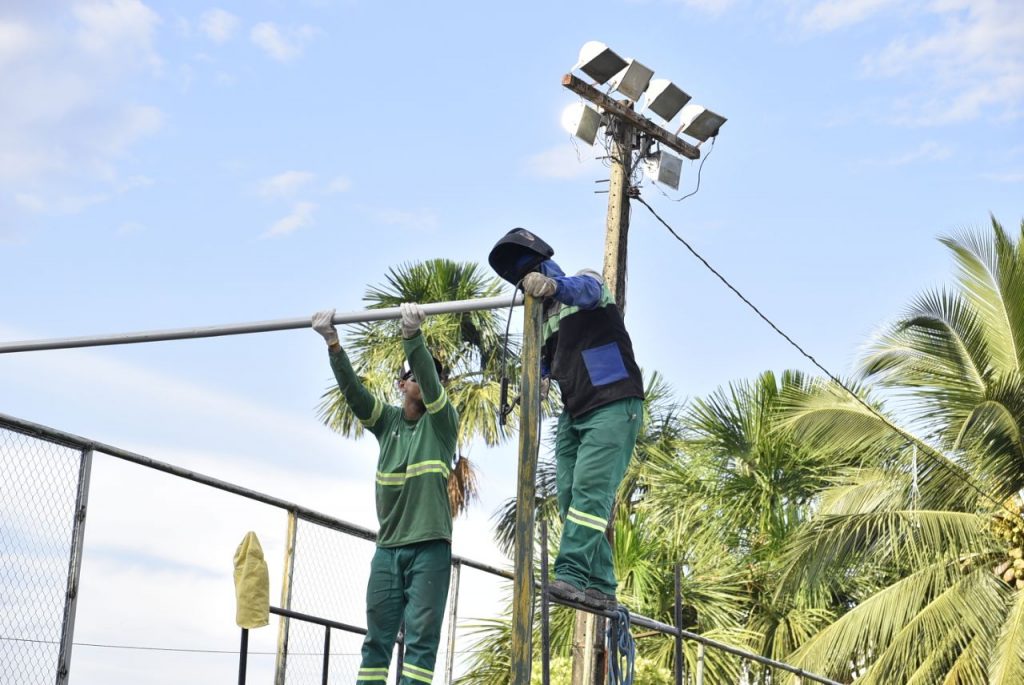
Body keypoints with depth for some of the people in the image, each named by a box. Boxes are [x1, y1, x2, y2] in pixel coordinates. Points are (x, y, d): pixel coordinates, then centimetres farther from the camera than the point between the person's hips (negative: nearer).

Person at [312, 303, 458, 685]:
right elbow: (352, 390, -2)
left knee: (421, 637, -8)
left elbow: (431, 385, -16)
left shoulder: (442, 423, 2)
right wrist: (333, 344, -18)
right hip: (388, 548, 4)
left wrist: (413, 337, -31)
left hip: (430, 546, -4)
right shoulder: (386, 421, 11)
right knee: (377, 638, 4)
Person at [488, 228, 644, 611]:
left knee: (589, 491, -20)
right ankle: (600, 589, -2)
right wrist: (538, 379, -1)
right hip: (574, 414, 8)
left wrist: (552, 284, -53)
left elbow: (584, 289, -28)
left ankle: (571, 576, -28)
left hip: (613, 407, -8)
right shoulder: (542, 315, 19)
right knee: (569, 497, -2)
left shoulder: (587, 283, -3)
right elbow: (546, 361, 27)